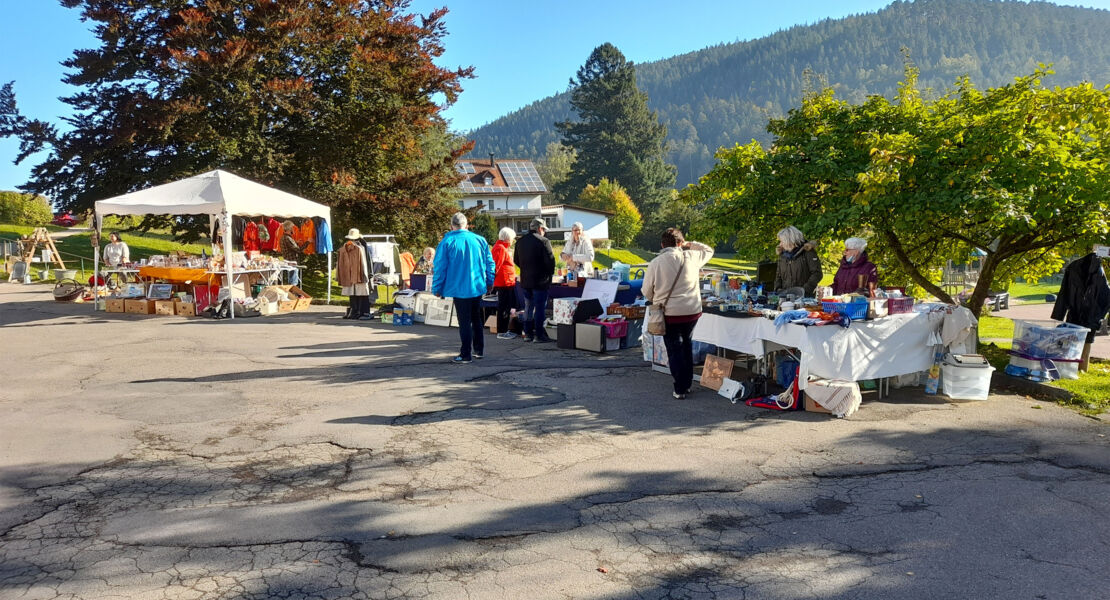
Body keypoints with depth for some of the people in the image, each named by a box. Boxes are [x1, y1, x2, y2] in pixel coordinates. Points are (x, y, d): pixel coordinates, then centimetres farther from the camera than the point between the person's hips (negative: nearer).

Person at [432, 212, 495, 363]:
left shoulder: (446, 242, -7)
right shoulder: (480, 240, 3)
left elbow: (440, 267, -6)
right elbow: (489, 263, 9)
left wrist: (437, 288, 3)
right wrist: (489, 282, 21)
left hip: (459, 289, -4)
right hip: (478, 287, 4)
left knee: (464, 322, 1)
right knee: (477, 319, 17)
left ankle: (466, 354, 3)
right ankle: (479, 350, 23)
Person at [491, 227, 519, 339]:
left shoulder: (502, 247, 18)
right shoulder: (500, 248, -16)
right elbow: (496, 266, -22)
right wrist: (492, 280, -22)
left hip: (508, 283, 11)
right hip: (505, 283, -11)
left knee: (506, 307, 15)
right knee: (503, 308, -5)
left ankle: (504, 330, 22)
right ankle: (501, 332, -1)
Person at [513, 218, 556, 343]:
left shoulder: (520, 241, 8)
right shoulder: (543, 241, -13)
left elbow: (516, 260, 14)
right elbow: (550, 260, -15)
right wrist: (550, 273, 1)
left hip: (525, 280, 6)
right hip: (540, 281, -6)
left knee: (528, 307, 14)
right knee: (540, 308, 0)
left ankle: (528, 333, 16)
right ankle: (539, 335, 2)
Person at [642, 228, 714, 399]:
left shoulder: (655, 263, -8)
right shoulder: (691, 257, -4)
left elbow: (646, 291, 0)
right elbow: (708, 251, 18)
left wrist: (657, 301, 18)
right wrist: (690, 245, 17)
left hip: (669, 314, -2)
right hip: (692, 311, 2)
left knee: (674, 350, 8)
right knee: (686, 343, 22)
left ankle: (680, 389, 9)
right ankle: (687, 383, 27)